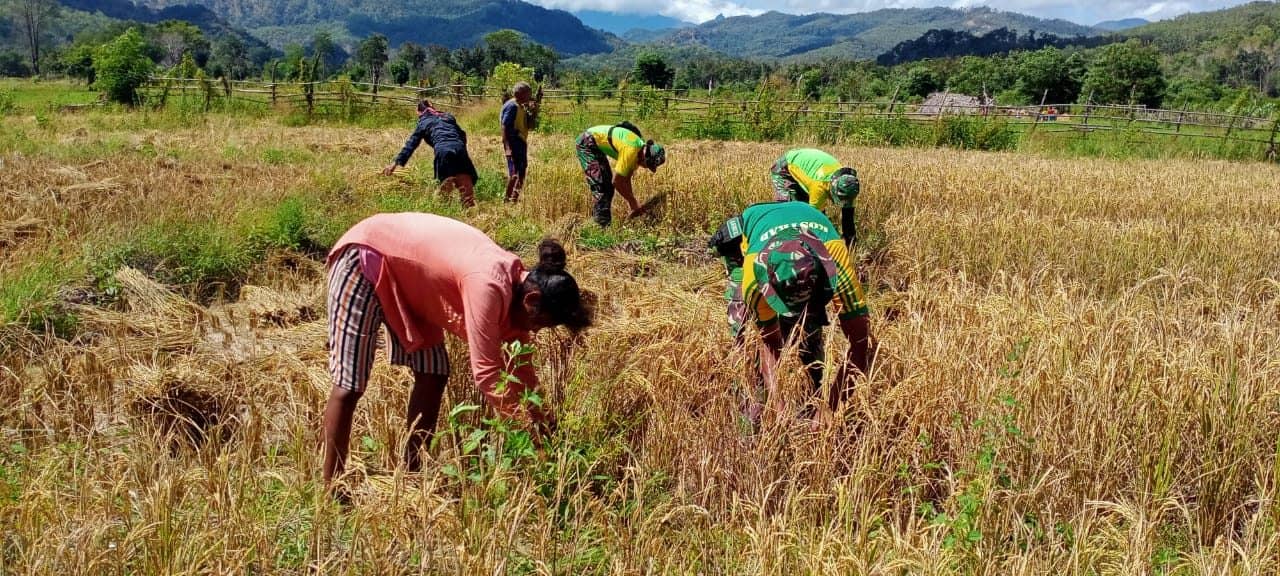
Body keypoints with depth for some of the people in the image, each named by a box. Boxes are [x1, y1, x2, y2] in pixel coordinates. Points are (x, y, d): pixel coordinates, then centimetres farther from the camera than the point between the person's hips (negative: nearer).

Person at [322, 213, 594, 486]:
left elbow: (519, 364, 4)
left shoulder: (518, 281, -6)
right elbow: (486, 372, -32)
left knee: (433, 374, 5)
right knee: (350, 384, -8)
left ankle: (411, 472, 16)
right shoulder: (490, 288, -34)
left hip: (405, 276, 9)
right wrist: (533, 419, -24)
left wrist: (538, 415, -1)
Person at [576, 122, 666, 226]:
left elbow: (626, 179, 6)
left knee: (608, 186, 10)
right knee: (600, 186, -16)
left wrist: (632, 206, 4)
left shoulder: (640, 148, -2)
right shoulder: (631, 150, -29)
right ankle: (601, 223, -14)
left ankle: (606, 223, 16)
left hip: (597, 145, 10)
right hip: (587, 143, -10)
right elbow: (616, 181, -24)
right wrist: (634, 202, -15)